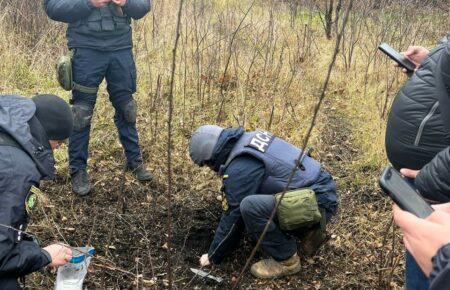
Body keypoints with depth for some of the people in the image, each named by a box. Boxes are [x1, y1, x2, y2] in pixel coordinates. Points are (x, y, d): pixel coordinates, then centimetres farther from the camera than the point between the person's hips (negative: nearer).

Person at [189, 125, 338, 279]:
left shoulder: (239, 168, -17)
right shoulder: (250, 138, 11)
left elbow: (233, 216, -10)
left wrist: (213, 256, 4)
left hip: (319, 203, -10)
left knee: (250, 206, -25)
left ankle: (287, 260, -5)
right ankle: (310, 230, 17)